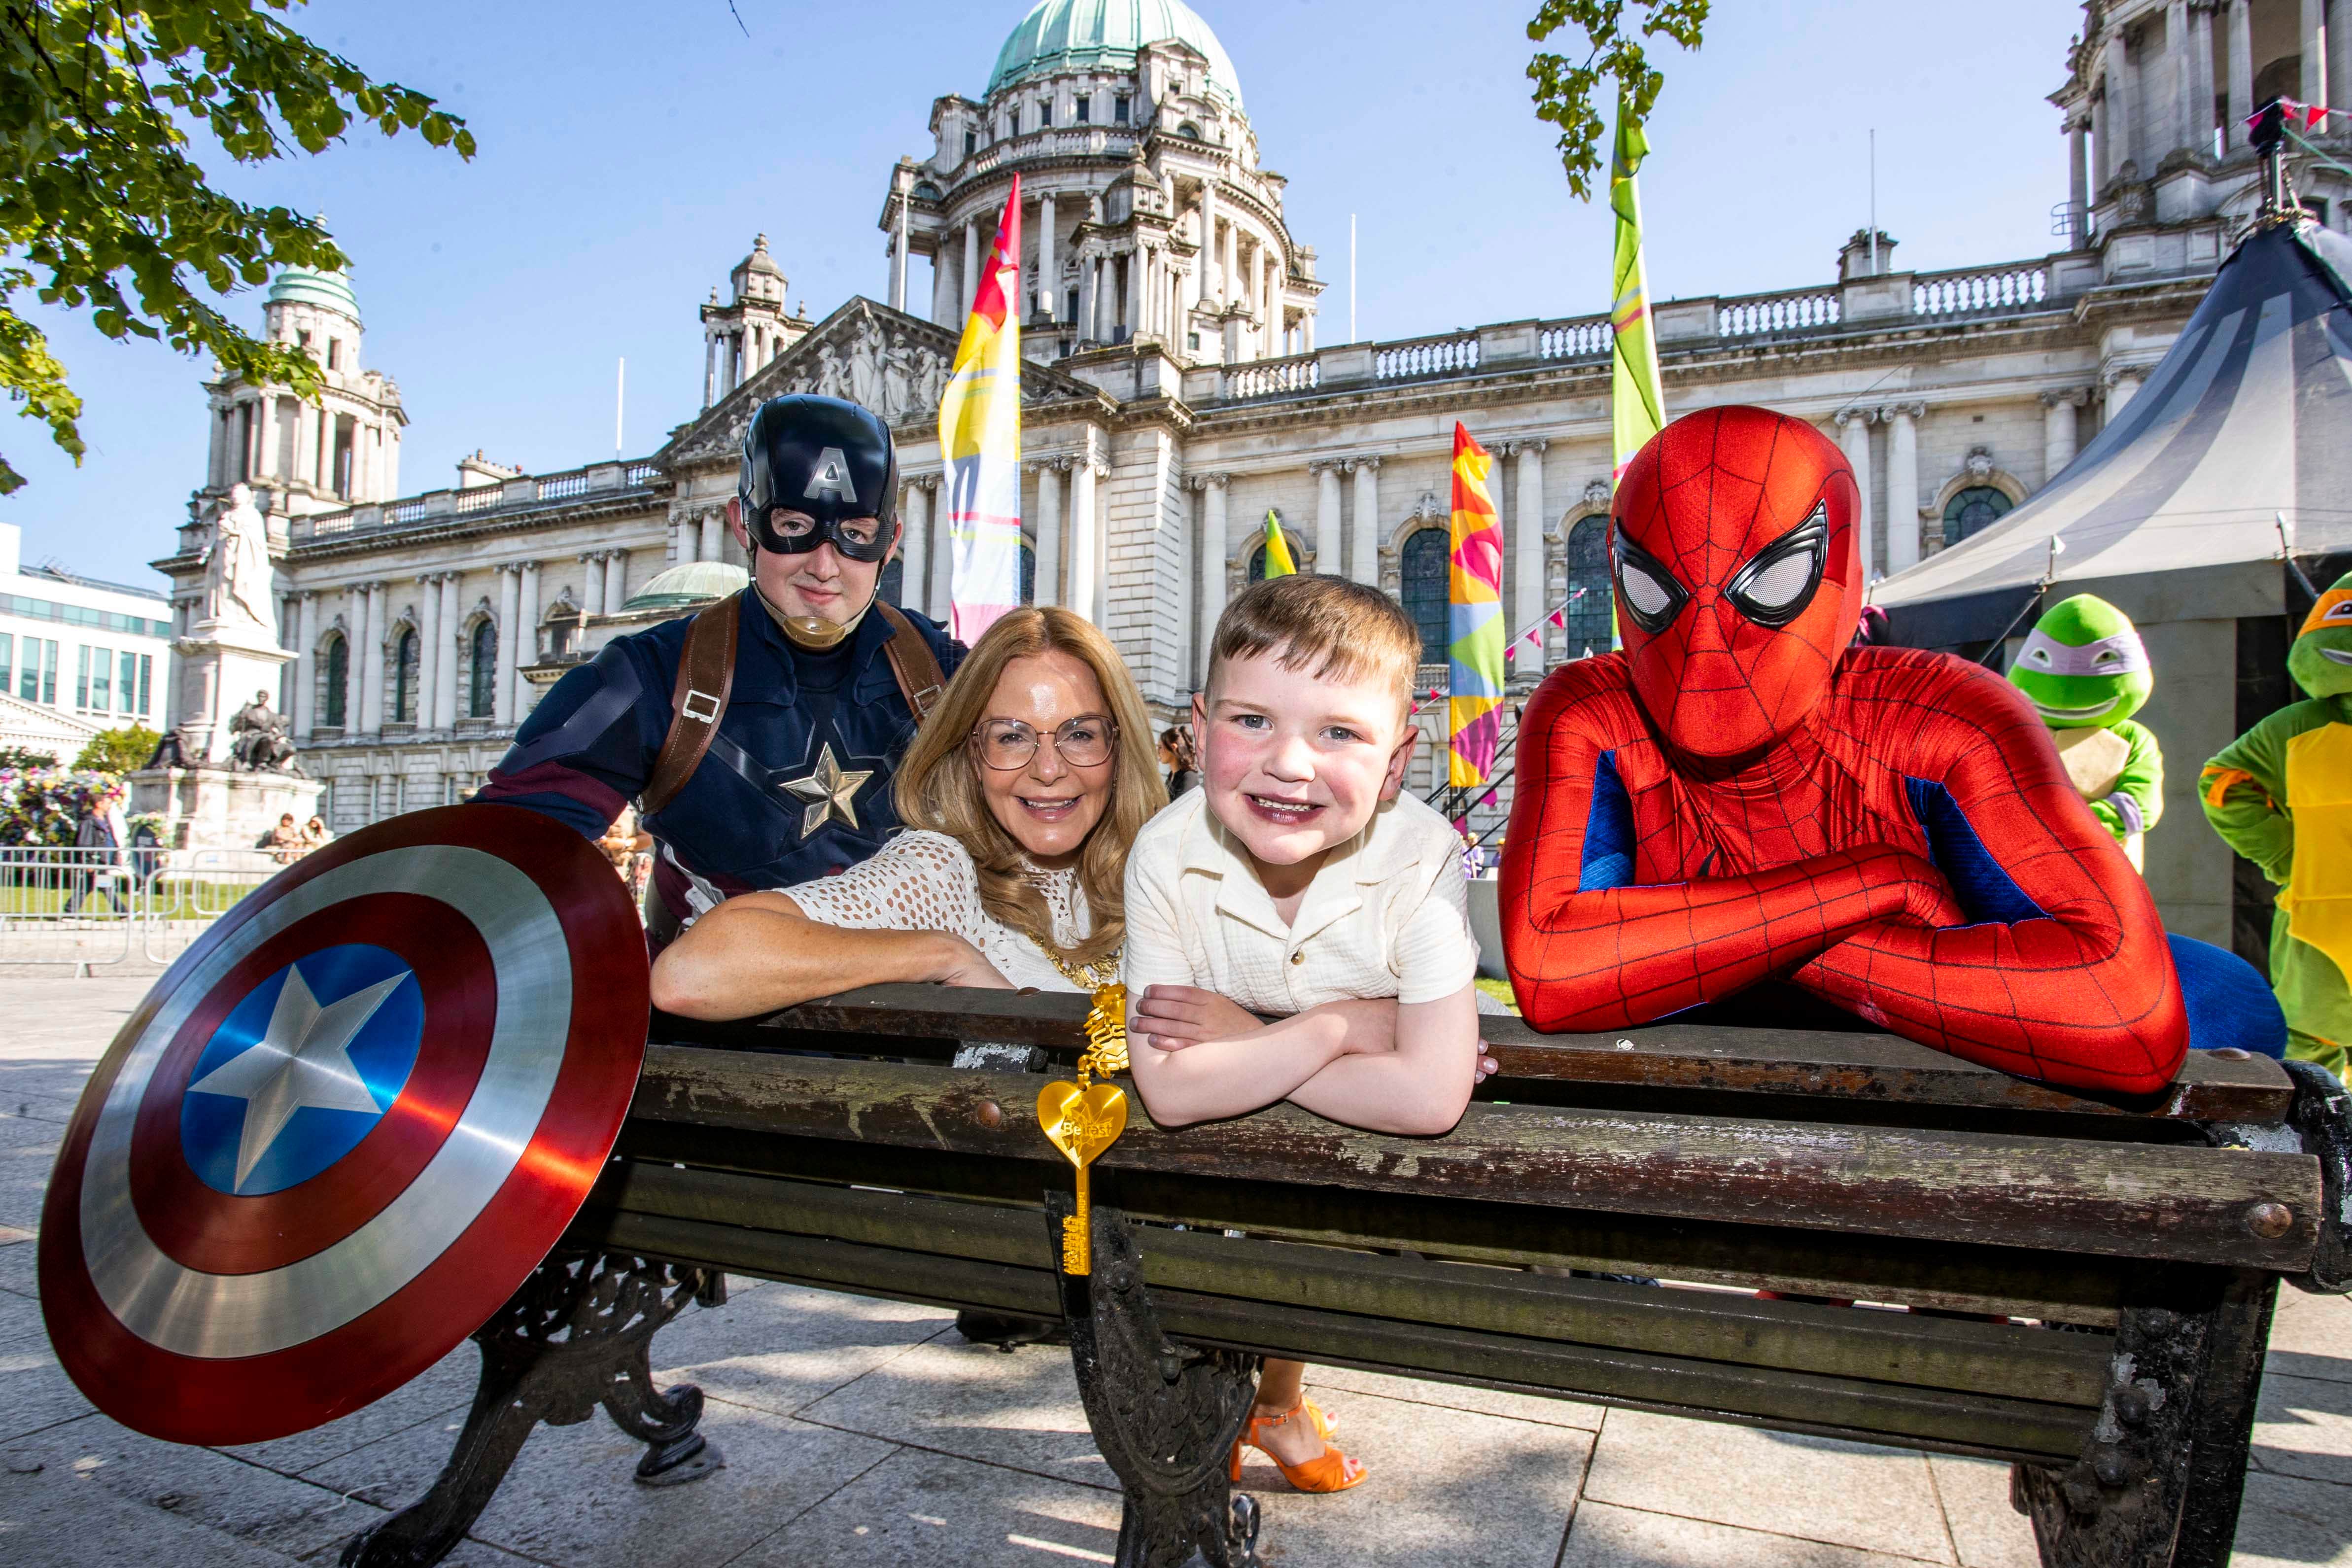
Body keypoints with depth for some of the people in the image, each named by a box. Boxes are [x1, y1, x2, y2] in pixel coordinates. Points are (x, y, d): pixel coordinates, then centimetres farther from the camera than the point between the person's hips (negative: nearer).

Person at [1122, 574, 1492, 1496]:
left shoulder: (1422, 859, -31)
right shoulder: (1166, 857, -27)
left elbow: (1431, 1098, -36)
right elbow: (1171, 1090, -31)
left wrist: (1243, 1041, -31)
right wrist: (1331, 1029, -31)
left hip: (1365, 1145, 0)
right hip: (1219, 1147, 1)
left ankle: (1278, 1402, 24)